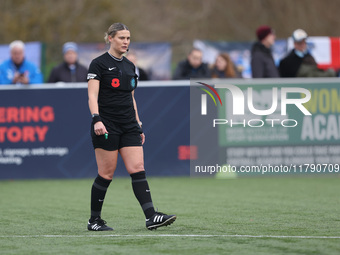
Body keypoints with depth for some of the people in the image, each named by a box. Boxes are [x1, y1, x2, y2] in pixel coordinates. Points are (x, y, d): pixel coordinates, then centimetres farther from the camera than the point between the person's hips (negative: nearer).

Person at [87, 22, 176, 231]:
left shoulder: (130, 66, 16)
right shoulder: (99, 64, -5)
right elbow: (92, 96, -12)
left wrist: (138, 125, 18)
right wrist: (97, 119, -25)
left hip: (129, 127, 6)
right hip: (106, 126, -6)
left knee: (138, 169, -6)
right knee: (106, 174, -3)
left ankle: (151, 217, -15)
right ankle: (94, 220, 10)